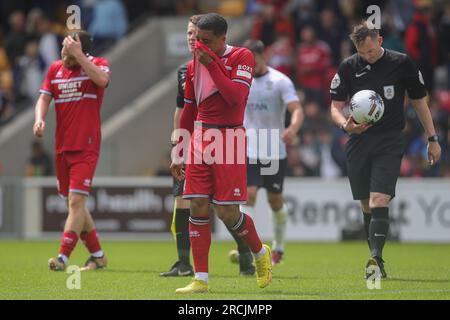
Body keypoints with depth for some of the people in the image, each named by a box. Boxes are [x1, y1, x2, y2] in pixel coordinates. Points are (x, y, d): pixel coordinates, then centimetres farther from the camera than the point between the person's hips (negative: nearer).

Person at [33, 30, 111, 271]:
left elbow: (102, 80, -26)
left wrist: (78, 55, -25)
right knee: (74, 203, 10)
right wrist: (39, 118, -13)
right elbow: (44, 98, 7)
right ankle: (97, 255, 23)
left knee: (76, 201, -15)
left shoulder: (97, 64, -4)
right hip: (62, 147, 6)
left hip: (86, 147, -6)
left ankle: (63, 257, -18)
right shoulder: (55, 69, 10)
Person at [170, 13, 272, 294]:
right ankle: (201, 279, 1)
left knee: (228, 213, -6)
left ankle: (261, 253, 23)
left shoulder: (241, 57, -6)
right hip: (200, 140, 5)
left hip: (229, 139, -5)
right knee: (198, 208, -2)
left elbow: (235, 97, -21)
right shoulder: (195, 64, 11)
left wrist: (211, 64, -19)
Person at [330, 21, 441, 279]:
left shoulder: (401, 63, 0)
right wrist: (345, 125, -15)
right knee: (367, 206, 7)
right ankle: (377, 260, 18)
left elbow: (420, 101, 10)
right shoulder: (348, 67, 4)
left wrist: (433, 139, 10)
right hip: (359, 142, 3)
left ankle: (376, 257, -29)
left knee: (379, 202, -19)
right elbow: (336, 106, 8)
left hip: (390, 143, -3)